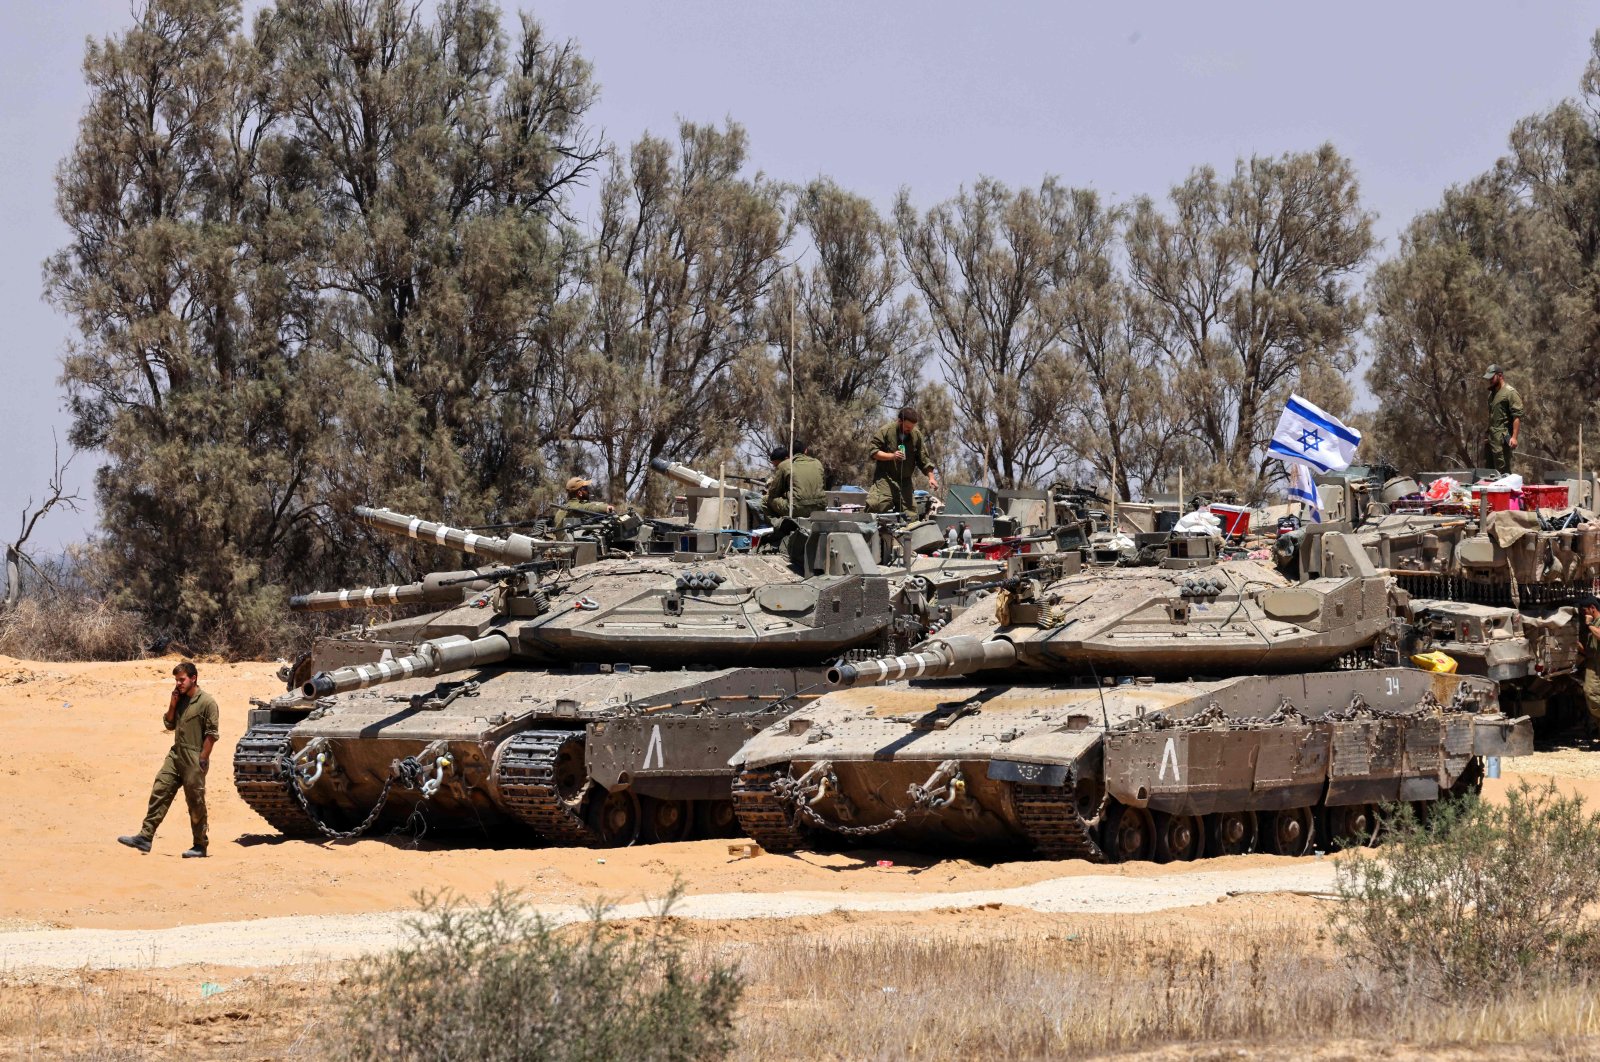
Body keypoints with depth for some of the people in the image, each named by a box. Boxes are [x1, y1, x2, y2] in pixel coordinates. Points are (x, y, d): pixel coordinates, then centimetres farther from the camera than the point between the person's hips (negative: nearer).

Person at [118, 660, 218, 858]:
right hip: (175, 755, 7)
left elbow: (212, 734, -13)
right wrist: (173, 705, 2)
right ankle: (145, 837, -2)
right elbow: (169, 724, 16)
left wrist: (202, 760, -15)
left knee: (196, 804, 1)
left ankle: (200, 846, 10)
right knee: (159, 793, -1)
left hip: (194, 760, -7)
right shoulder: (180, 699, 12)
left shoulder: (207, 702, -12)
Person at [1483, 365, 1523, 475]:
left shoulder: (1510, 392, -8)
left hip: (1503, 436, -9)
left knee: (1503, 470, -10)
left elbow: (1517, 416, -13)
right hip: (1491, 436, 9)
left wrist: (1514, 437, -20)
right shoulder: (1492, 392, 18)